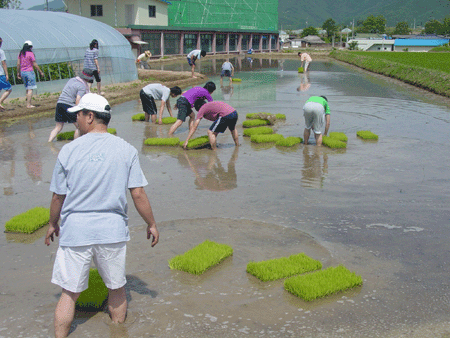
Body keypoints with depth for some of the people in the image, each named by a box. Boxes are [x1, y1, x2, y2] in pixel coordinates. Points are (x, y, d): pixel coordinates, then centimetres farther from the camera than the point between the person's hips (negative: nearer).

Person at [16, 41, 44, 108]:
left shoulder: (20, 54, 7)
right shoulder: (30, 54, -11)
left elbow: (18, 64, 7)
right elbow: (35, 64, -11)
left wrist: (18, 73, 16)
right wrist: (41, 72, -3)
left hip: (22, 72, 7)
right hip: (29, 72, -7)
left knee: (27, 88, 15)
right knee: (30, 89, -5)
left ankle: (29, 103, 17)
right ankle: (28, 104, -9)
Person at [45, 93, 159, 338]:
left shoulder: (69, 150, -5)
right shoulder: (126, 150, -3)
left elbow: (58, 196, 2)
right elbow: (138, 194, -4)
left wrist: (52, 224, 19)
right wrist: (151, 224, 9)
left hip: (75, 231, -1)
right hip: (112, 230, 1)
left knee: (70, 292, 10)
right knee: (116, 288, 17)